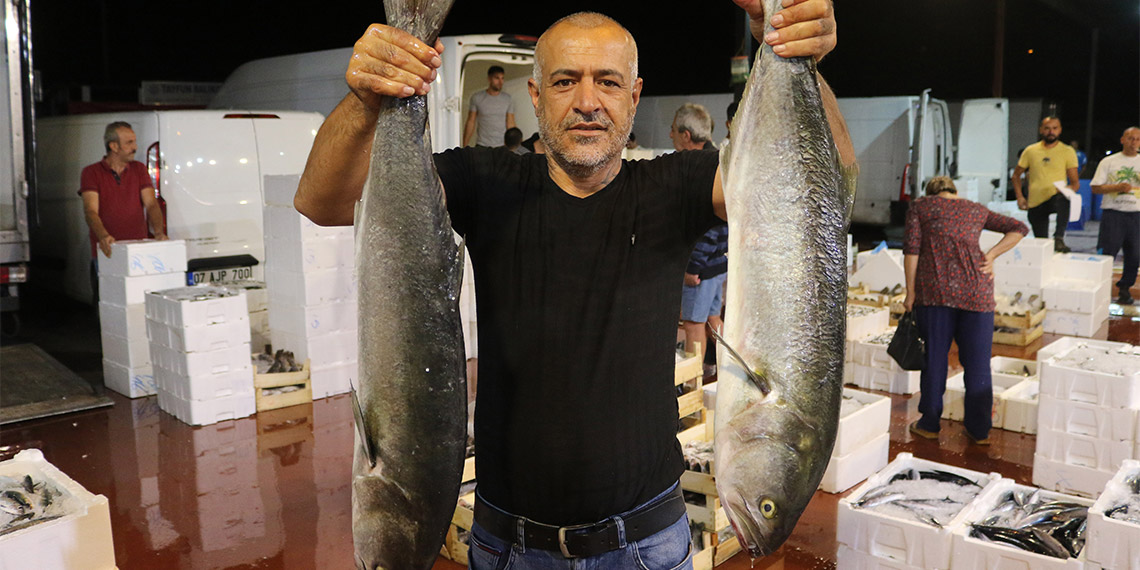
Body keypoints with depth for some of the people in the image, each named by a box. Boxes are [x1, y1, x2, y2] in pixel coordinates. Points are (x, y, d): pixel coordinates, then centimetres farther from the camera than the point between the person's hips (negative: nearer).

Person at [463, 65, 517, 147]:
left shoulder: (508, 98, 5)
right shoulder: (477, 97, 3)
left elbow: (510, 124, 6)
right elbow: (470, 123, 5)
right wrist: (465, 146, 2)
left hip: (502, 146, 1)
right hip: (482, 146, -1)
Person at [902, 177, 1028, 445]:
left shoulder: (920, 206, 12)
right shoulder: (977, 210, 20)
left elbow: (911, 248, 1)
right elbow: (1019, 228, 16)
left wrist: (910, 292, 1)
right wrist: (990, 255, 7)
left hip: (935, 289, -2)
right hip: (975, 289, 2)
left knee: (934, 357, 7)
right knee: (977, 362, 8)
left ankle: (929, 425, 16)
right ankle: (979, 430, 16)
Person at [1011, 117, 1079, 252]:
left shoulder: (1067, 151, 4)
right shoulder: (1030, 151, 8)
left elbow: (1075, 182, 3)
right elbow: (1016, 175, 18)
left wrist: (1071, 189, -21)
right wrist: (1020, 197, 4)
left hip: (1056, 197, -2)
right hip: (1035, 203, 2)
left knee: (1063, 200, -39)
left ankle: (1059, 238, -43)